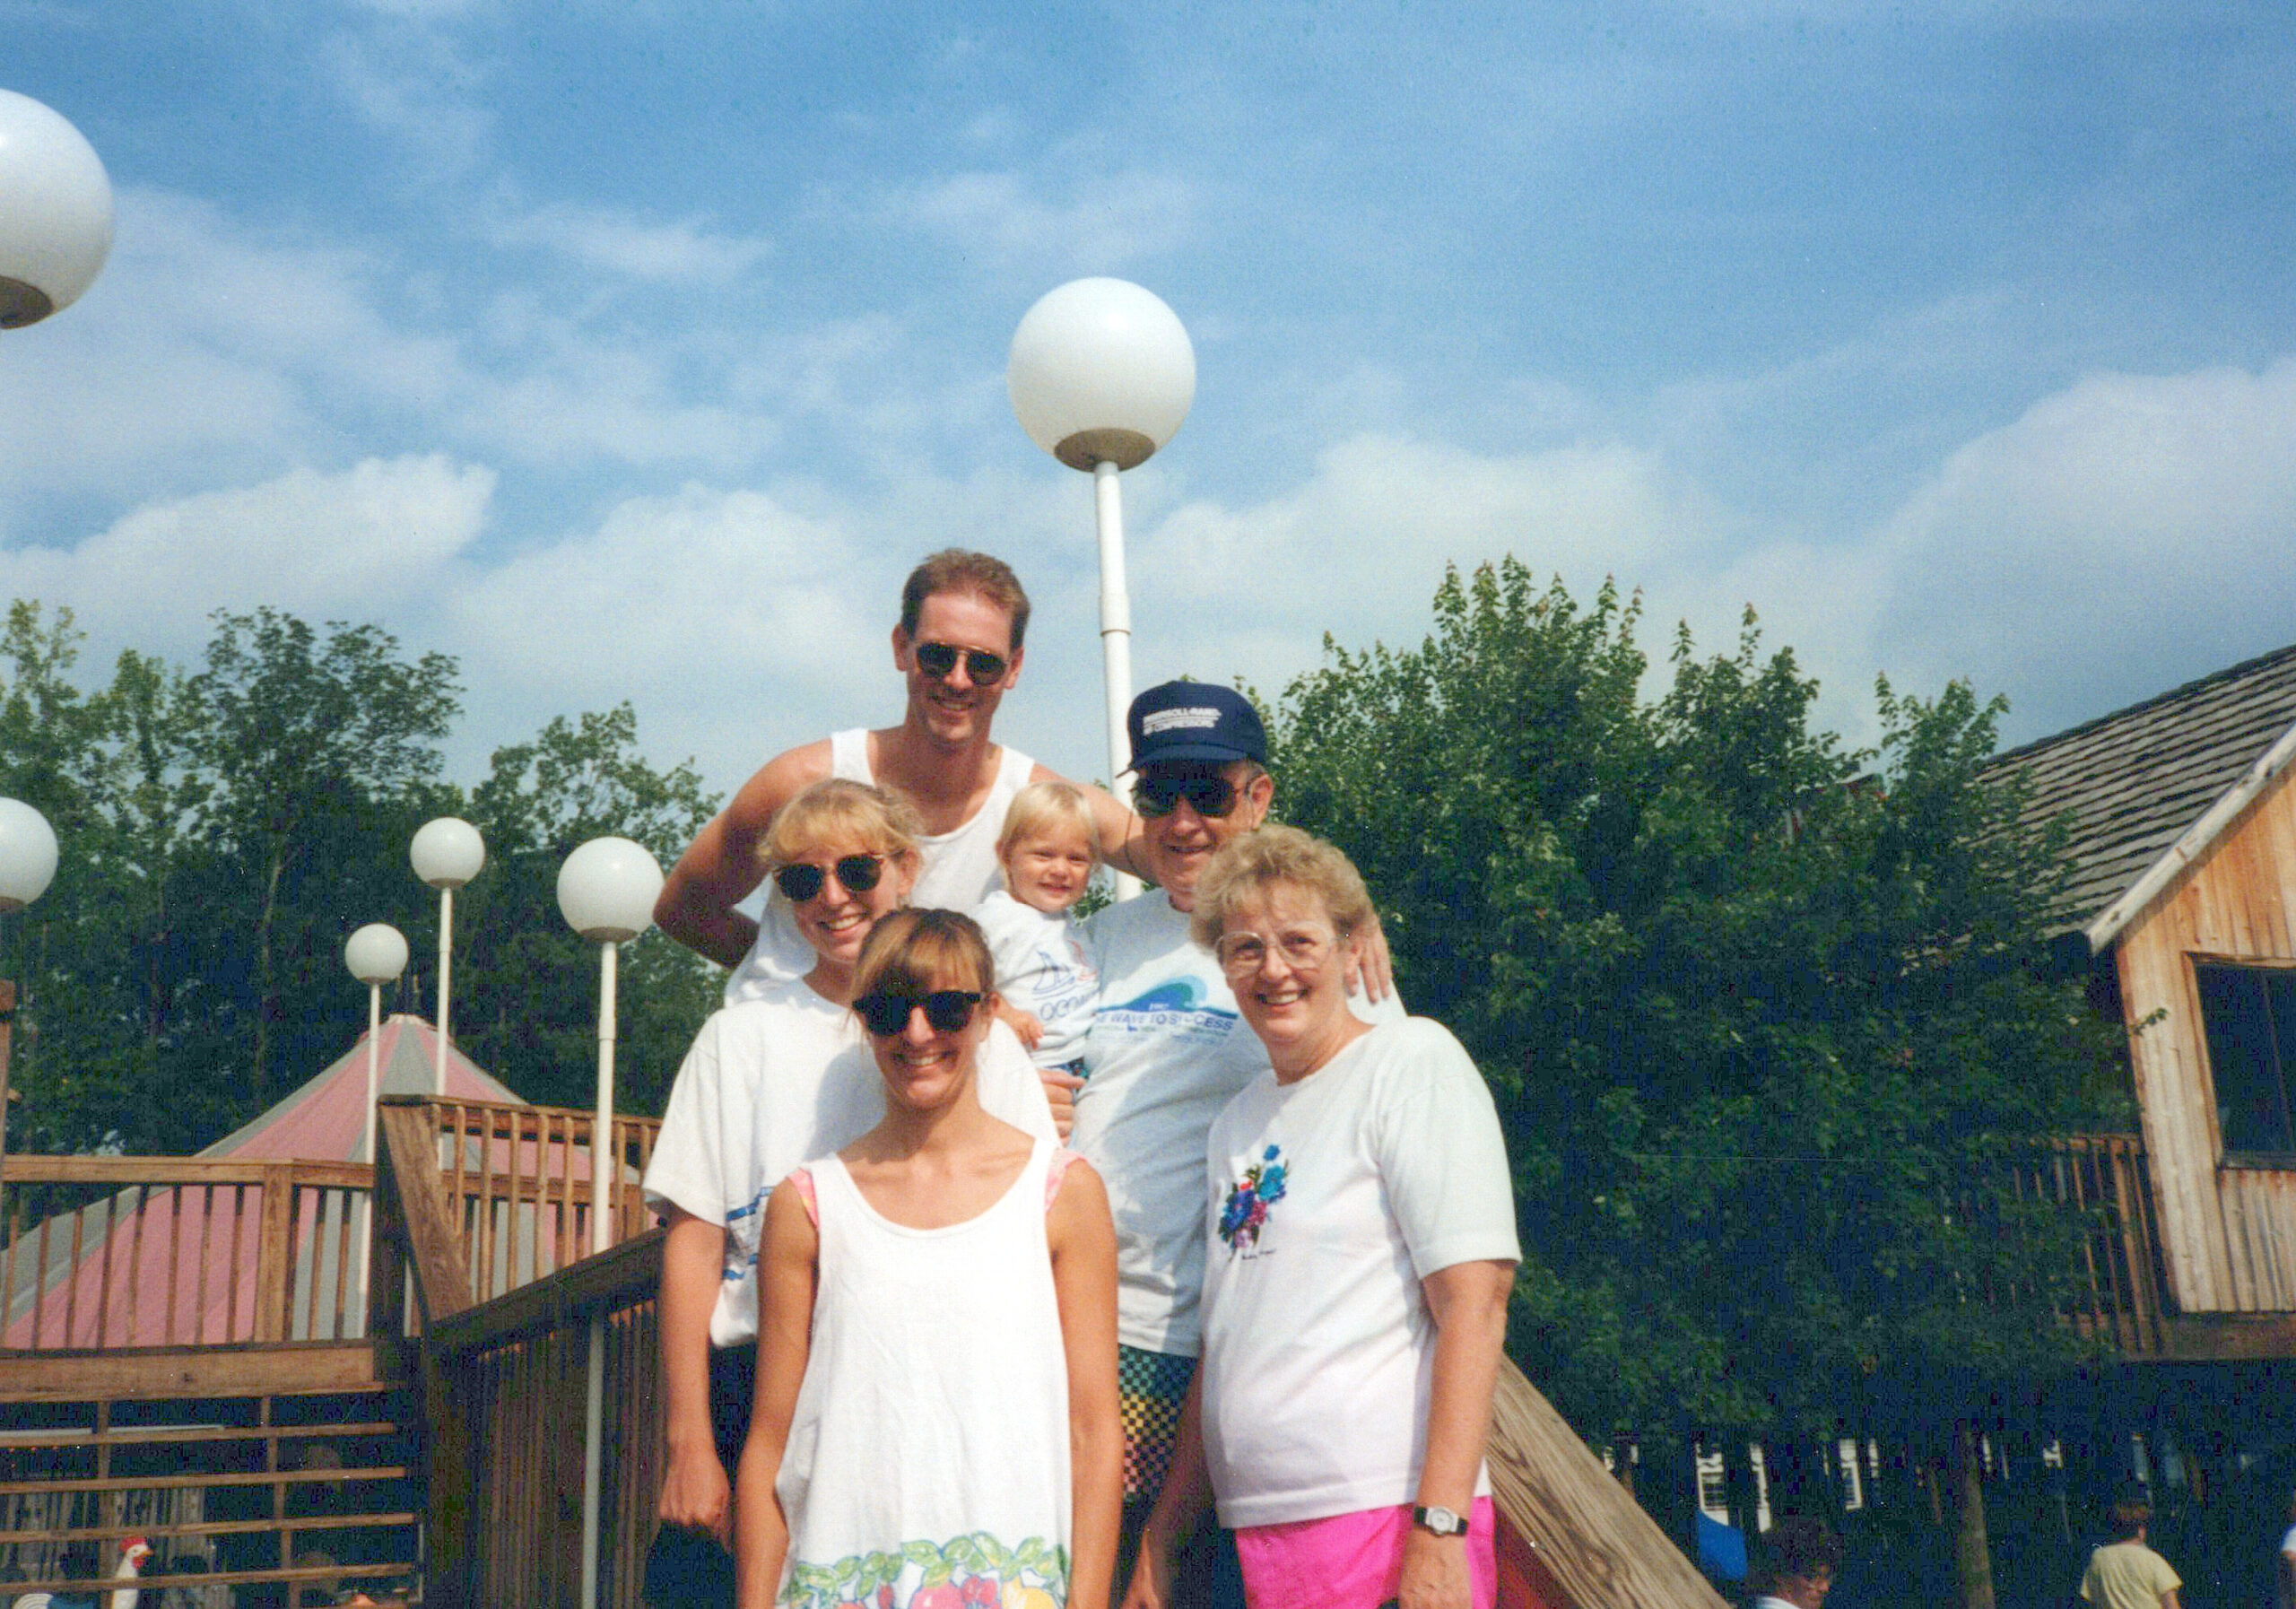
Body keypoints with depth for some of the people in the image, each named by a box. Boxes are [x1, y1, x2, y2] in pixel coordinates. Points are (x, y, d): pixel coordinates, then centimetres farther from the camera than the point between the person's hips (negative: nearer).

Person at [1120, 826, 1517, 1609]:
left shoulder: (1413, 1061, -5)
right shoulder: (1237, 1121, 15)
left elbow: (1474, 1304, -13)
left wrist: (1440, 1529, -19)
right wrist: (1160, 1537, 16)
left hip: (1383, 1511, -6)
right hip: (1258, 1524, 6)